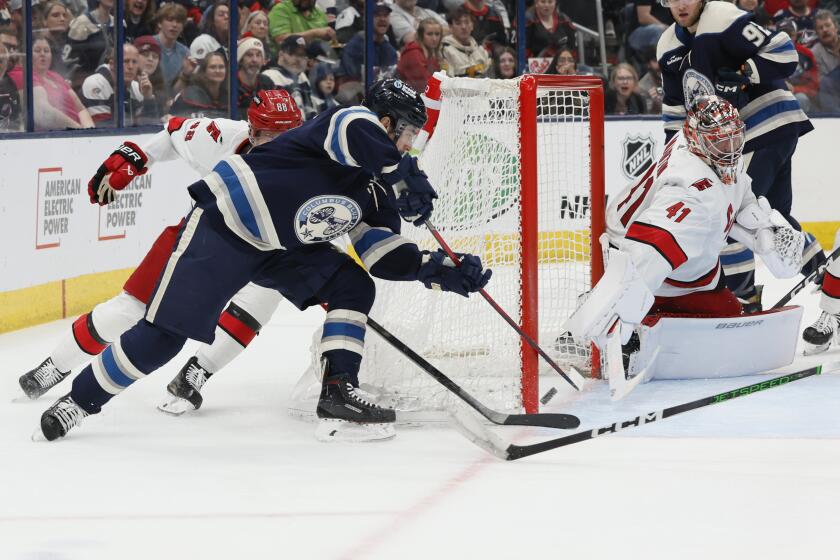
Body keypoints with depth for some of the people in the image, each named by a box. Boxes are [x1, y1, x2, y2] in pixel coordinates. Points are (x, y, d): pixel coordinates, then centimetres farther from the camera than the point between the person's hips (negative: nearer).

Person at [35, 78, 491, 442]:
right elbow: (358, 135, -38)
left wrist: (438, 271, -4)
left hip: (282, 247, 9)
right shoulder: (354, 121, -13)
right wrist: (408, 177, -29)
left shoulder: (376, 189, 11)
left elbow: (384, 255, 7)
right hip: (223, 226, -9)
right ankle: (80, 400, 6)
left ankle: (338, 394, -6)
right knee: (162, 335, -9)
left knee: (354, 287, -3)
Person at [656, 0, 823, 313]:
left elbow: (784, 55, -19)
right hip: (739, 136, 8)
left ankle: (743, 296, -4)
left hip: (773, 126, -8)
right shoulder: (670, 47, 10)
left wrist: (743, 75, -27)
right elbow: (676, 109, 18)